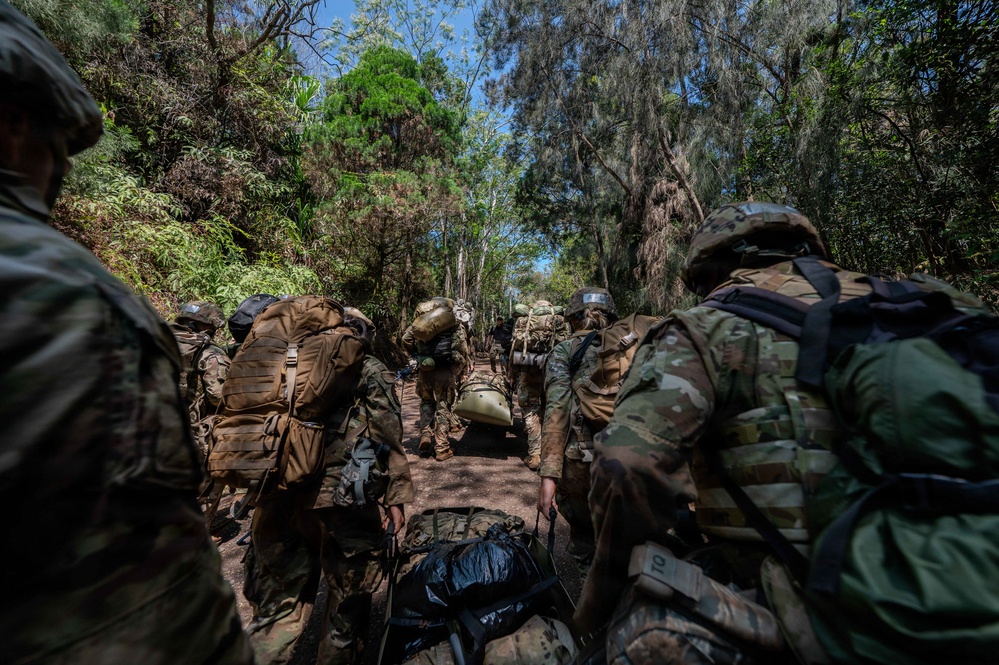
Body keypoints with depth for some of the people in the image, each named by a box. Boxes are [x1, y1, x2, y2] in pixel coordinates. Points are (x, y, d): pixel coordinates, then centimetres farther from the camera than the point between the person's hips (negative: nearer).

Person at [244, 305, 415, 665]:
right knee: (348, 600, 17)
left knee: (278, 603, 23)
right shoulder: (371, 371, 0)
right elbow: (387, 440, -6)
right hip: (340, 499, -5)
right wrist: (397, 497, -1)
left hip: (276, 498, 5)